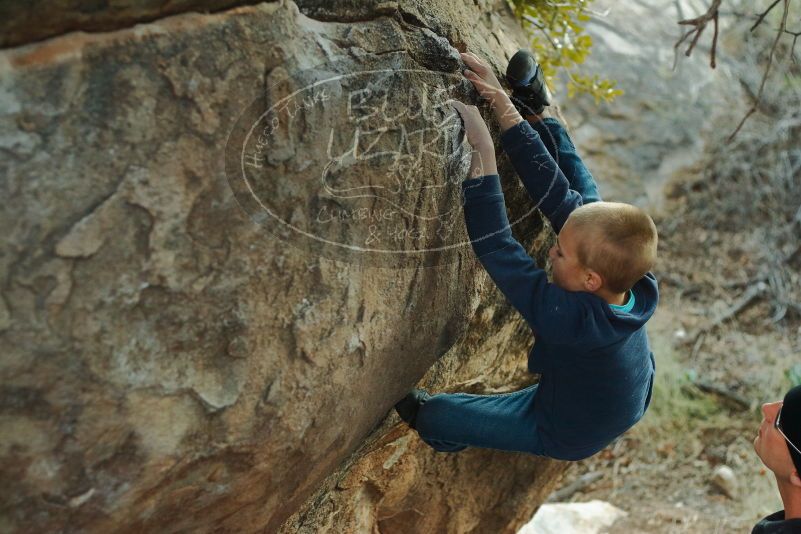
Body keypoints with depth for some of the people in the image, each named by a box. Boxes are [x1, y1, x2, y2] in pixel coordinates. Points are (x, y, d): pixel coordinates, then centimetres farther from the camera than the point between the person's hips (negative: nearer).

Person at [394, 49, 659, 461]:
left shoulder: (567, 319, -47)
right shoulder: (639, 284, -29)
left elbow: (496, 249, -43)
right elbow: (561, 193, -28)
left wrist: (482, 157, -46)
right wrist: (507, 113, -30)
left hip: (570, 435, -5)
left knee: (436, 415, 5)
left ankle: (422, 416, 36)